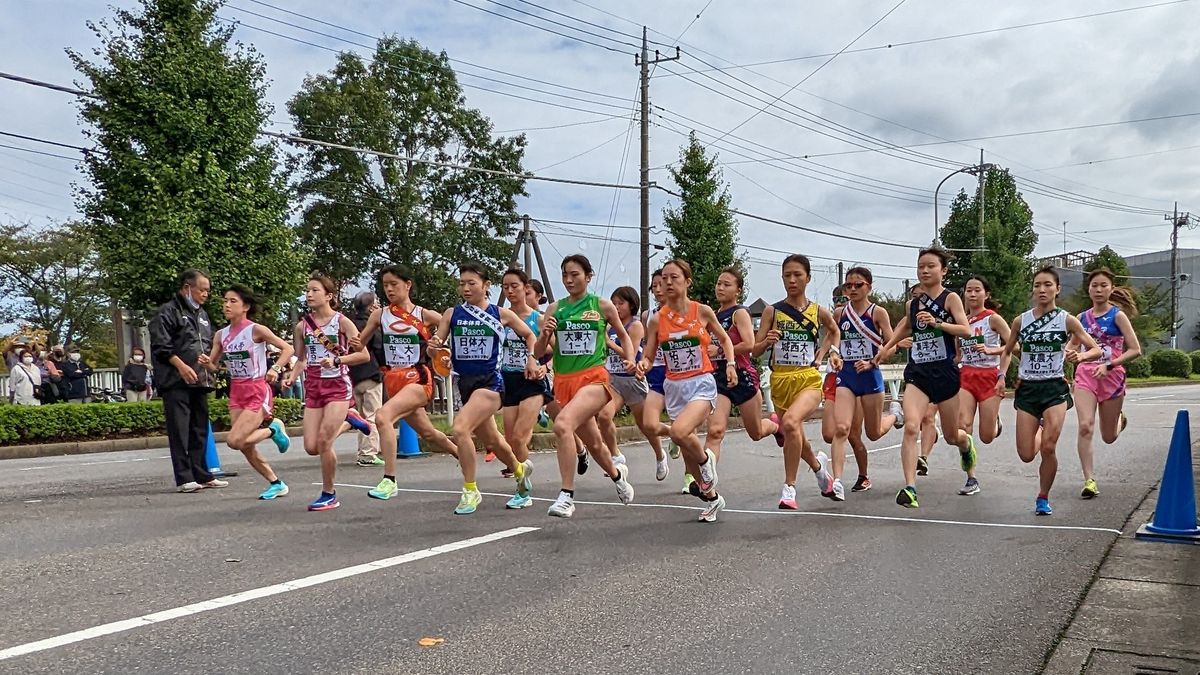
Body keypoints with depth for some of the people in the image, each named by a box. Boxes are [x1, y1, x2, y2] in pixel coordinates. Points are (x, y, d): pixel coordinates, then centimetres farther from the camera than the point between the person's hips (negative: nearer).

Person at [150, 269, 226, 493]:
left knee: (200, 430, 10)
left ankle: (201, 475, 16)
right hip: (176, 382, -8)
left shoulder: (202, 315, 20)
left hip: (199, 381, 8)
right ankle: (184, 478, -5)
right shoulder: (168, 312, -4)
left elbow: (210, 345, 29)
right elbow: (160, 346, -12)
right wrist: (181, 366, -20)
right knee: (179, 430, -7)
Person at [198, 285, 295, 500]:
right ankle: (276, 484, 23)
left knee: (234, 441, -18)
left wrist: (276, 369, -24)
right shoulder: (221, 335, 4)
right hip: (236, 392, 7)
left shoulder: (256, 330, -12)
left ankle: (273, 429, 7)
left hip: (257, 392, -6)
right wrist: (206, 362, -13)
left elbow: (287, 348, -10)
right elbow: (213, 365, 9)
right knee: (245, 446, 6)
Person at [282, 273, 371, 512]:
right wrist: (291, 377, -2)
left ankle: (329, 495, 3)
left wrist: (336, 360, -18)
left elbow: (364, 355, -6)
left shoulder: (341, 321, -6)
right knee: (311, 447, -1)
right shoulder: (302, 326, 6)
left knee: (323, 441, -15)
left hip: (338, 386, -5)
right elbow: (302, 359, 17)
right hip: (313, 387, 5)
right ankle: (346, 421, 29)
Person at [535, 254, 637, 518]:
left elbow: (622, 335, 16)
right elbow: (539, 352, 6)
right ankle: (617, 474, 50)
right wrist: (545, 335, -14)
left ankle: (567, 495, -25)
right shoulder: (554, 309, 6)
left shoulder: (602, 306, 0)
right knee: (593, 443, 18)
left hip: (594, 379, -4)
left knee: (562, 425, -30)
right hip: (564, 381, 5)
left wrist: (630, 359, -1)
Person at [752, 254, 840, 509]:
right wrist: (767, 341, -18)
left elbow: (834, 330, 26)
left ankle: (789, 488, -22)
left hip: (809, 379, -3)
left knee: (790, 422, -31)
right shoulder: (772, 311, 1)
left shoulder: (819, 312, 2)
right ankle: (818, 464, 50)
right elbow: (755, 350, 1)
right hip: (780, 380, 3)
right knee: (794, 438, 15)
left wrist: (831, 352, 11)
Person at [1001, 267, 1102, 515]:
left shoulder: (1067, 320, -3)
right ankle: (1041, 430, 38)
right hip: (1027, 389, 2)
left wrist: (1081, 356, -22)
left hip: (1055, 388, -2)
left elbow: (1097, 350, -1)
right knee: (1026, 455, 0)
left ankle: (1043, 498, 9)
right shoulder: (1021, 321, 3)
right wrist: (1002, 376, 3)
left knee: (1048, 448, -14)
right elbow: (1008, 351, 18)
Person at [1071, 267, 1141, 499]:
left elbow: (1135, 350, -11)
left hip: (1112, 377, -2)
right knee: (1085, 426, -18)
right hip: (1085, 376, 2)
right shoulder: (1082, 317, 5)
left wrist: (1108, 365, -20)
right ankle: (1089, 480, -13)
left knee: (1109, 437, 12)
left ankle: (1120, 419, 49)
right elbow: (1073, 346, 21)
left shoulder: (1118, 315, -6)